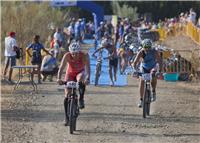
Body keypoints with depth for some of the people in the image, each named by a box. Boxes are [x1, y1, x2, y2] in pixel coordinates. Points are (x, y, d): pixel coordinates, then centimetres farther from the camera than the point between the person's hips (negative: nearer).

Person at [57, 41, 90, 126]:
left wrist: (88, 79, -54)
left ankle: (81, 99, -21)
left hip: (80, 72, -1)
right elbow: (61, 67, -34)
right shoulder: (67, 56, -27)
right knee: (67, 95, -8)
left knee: (81, 79, -39)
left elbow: (88, 68, -37)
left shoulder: (84, 56, -29)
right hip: (70, 74, 1)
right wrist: (59, 78, -49)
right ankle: (66, 117, 0)